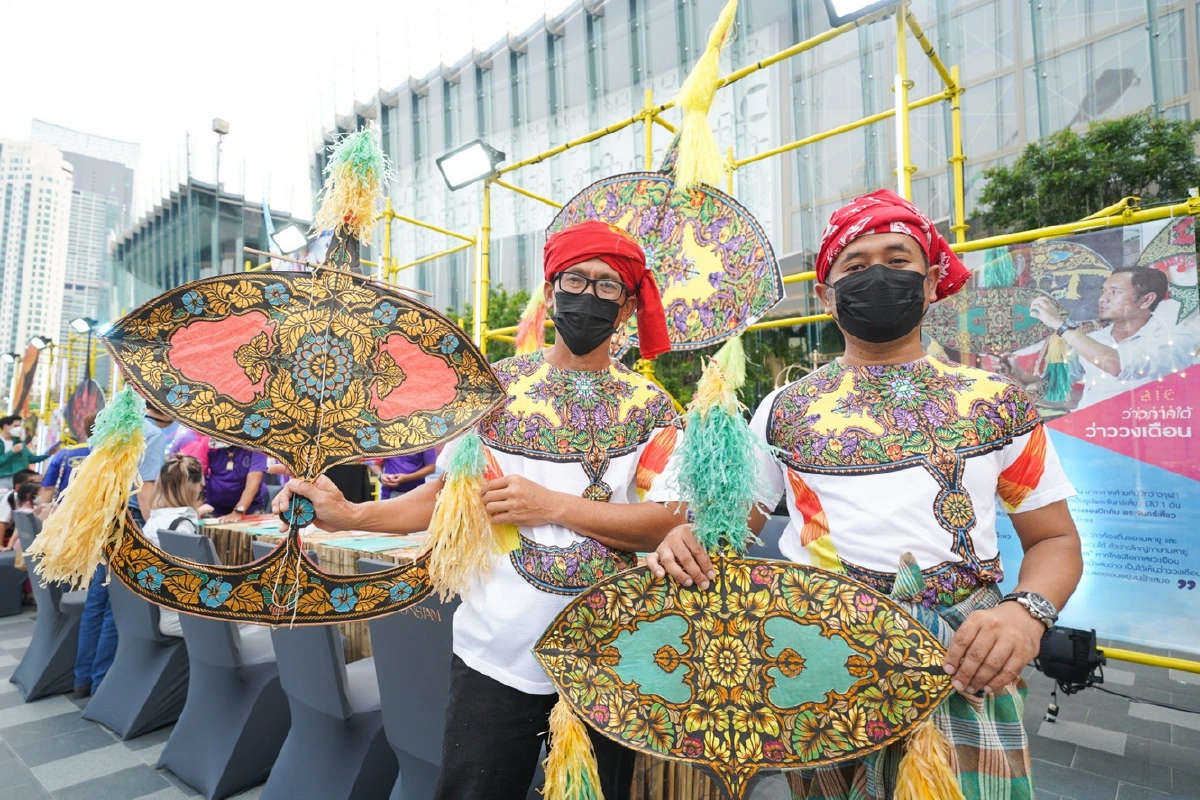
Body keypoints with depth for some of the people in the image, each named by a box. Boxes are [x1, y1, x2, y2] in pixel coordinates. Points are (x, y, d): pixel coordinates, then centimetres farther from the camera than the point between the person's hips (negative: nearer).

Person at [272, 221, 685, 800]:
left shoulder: (649, 405, -2)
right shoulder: (496, 384, 0)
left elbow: (667, 524, -10)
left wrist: (551, 506, -18)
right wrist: (348, 515, -11)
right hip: (497, 655, 0)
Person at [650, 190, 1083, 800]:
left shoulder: (997, 402, 4)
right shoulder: (785, 408, 5)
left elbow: (1054, 540, 8)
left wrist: (1026, 610, -13)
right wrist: (687, 541, -15)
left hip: (963, 664, 0)